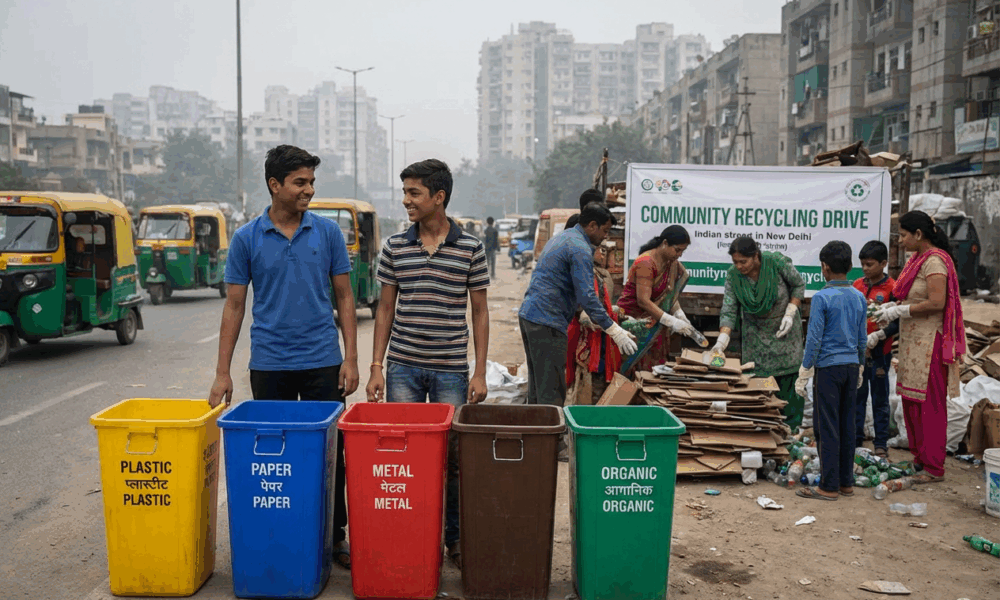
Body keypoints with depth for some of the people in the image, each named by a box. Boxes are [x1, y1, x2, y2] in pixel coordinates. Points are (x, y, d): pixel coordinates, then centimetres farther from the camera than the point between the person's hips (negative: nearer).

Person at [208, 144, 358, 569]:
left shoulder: (328, 233, 1)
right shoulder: (246, 239, 0)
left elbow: (344, 296, 4)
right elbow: (234, 305, 2)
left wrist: (351, 358, -4)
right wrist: (222, 372, -2)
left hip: (322, 361, 0)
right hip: (269, 364, 0)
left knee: (329, 452, 5)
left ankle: (335, 536, 20)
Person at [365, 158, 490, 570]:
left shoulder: (471, 249, -1)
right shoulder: (394, 248, 4)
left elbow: (480, 312, 2)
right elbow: (385, 309, 8)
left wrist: (480, 373, -3)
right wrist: (376, 367, 2)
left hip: (451, 370, -1)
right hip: (403, 368, 2)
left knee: (454, 457, 4)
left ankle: (455, 536, 21)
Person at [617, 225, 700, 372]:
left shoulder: (671, 263, 7)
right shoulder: (646, 263, -20)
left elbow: (671, 293, 11)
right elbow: (643, 300, -25)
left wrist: (679, 314, -8)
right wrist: (672, 322, -27)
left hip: (653, 322, 8)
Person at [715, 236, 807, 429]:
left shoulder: (777, 262, -21)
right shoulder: (733, 276, -14)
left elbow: (799, 285, -5)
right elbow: (729, 311, -16)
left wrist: (790, 314, -14)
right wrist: (723, 338, -30)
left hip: (784, 328, -2)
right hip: (755, 332, 2)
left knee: (789, 377, -5)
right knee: (757, 378, -4)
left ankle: (790, 429, 6)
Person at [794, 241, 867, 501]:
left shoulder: (822, 298, -12)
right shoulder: (859, 297, 7)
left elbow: (814, 339, -13)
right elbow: (863, 339, 13)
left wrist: (804, 372, -7)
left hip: (828, 367, -6)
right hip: (851, 366, 6)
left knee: (827, 428, -2)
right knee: (847, 425, 12)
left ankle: (829, 487, 1)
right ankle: (846, 482, 18)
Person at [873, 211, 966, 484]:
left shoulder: (935, 261, -16)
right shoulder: (918, 259, 14)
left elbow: (936, 303, -23)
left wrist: (899, 311, -17)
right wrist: (893, 306, 7)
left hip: (929, 343, -10)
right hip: (913, 341, 10)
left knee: (929, 403, -4)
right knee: (911, 400, 15)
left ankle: (934, 468, 5)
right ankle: (920, 458, 27)